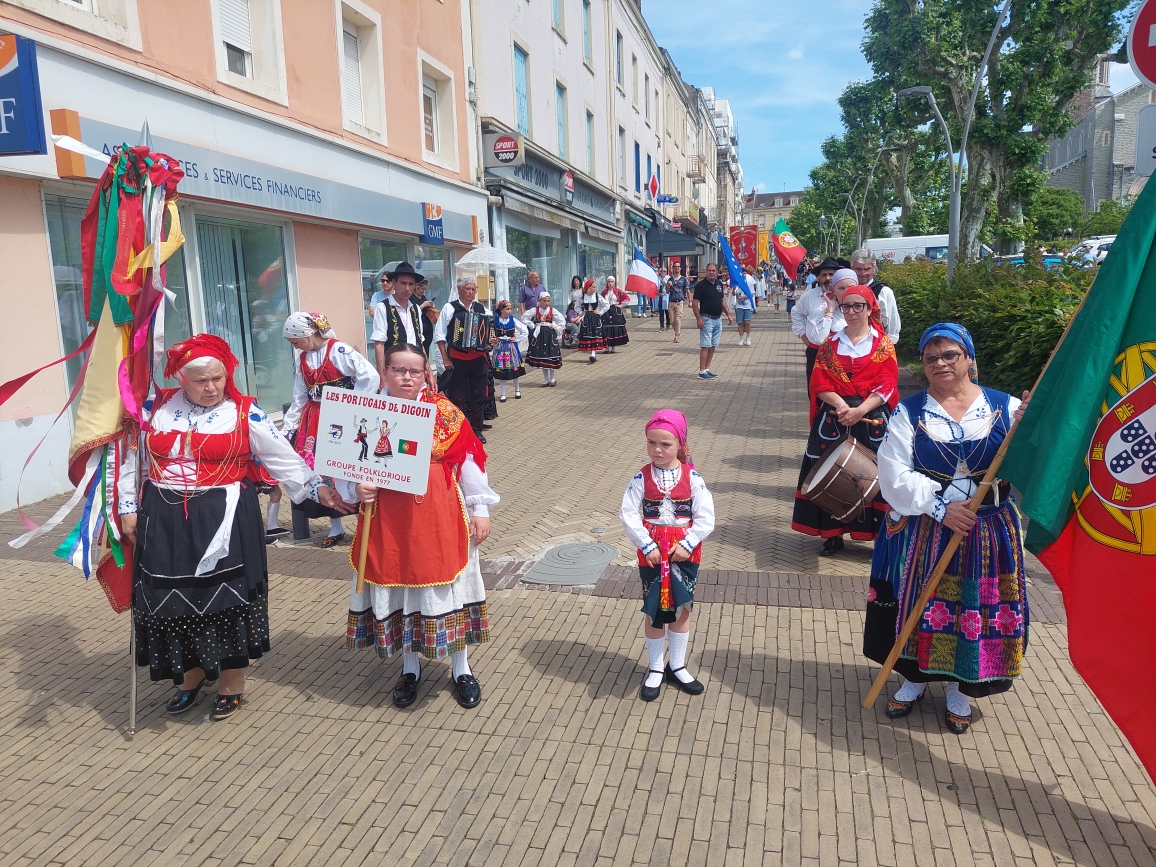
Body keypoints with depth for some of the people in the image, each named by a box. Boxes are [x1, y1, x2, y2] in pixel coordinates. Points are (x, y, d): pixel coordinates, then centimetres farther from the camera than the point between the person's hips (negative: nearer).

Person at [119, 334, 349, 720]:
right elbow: (131, 458, 12)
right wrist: (128, 507, 9)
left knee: (226, 599, 2)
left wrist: (316, 488, -14)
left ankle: (231, 683, 22)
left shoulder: (245, 412, -4)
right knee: (173, 600, 11)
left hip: (224, 520, -3)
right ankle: (194, 674, 34)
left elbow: (283, 458, -6)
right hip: (164, 521, 3)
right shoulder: (156, 408, 4)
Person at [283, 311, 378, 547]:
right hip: (314, 421, 7)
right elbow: (299, 400, 17)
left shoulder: (339, 350, -11)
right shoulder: (301, 360, 12)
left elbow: (371, 377, -19)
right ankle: (336, 527, 13)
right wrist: (288, 429, 12)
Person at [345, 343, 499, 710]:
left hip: (440, 518, -1)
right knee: (396, 586, 12)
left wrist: (480, 508, -1)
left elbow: (469, 459, 0)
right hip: (388, 522, 1)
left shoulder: (443, 411, -3)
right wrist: (355, 489, -17)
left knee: (445, 586, 9)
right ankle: (410, 667, 35)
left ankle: (460, 668, 28)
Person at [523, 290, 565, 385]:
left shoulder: (552, 310, -1)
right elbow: (524, 317, 3)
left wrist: (556, 329, -3)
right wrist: (532, 326, -1)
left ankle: (552, 379, 12)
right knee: (541, 357, 4)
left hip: (550, 334, -1)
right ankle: (546, 380, 14)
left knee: (551, 356, -2)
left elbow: (562, 321, 5)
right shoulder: (535, 310, -1)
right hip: (539, 335, 1)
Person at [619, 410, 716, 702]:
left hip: (684, 554, 1)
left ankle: (677, 667, 32)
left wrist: (687, 544, -16)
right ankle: (656, 669, 28)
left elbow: (705, 517, -8)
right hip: (651, 555, 0)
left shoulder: (692, 477, -9)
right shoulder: (642, 478, -9)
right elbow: (629, 515, -10)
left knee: (681, 610, 13)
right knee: (653, 612, 10)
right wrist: (647, 546, -15)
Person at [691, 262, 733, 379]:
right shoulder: (701, 285, -9)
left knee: (713, 346, 9)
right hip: (707, 319, -7)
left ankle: (707, 369, 16)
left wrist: (728, 315, 12)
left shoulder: (719, 284, 11)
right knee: (705, 346, -8)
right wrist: (699, 318, -19)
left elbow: (723, 301, 20)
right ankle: (702, 372, -5)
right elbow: (695, 303, -12)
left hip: (718, 319, 7)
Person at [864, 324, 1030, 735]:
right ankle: (914, 676, 33)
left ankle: (959, 689, 31)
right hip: (921, 530, 0)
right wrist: (940, 507, -18)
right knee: (918, 604, 9)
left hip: (987, 533, 1)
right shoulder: (910, 412, -2)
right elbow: (895, 474, -11)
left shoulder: (1004, 407, 0)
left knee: (977, 609, 9)